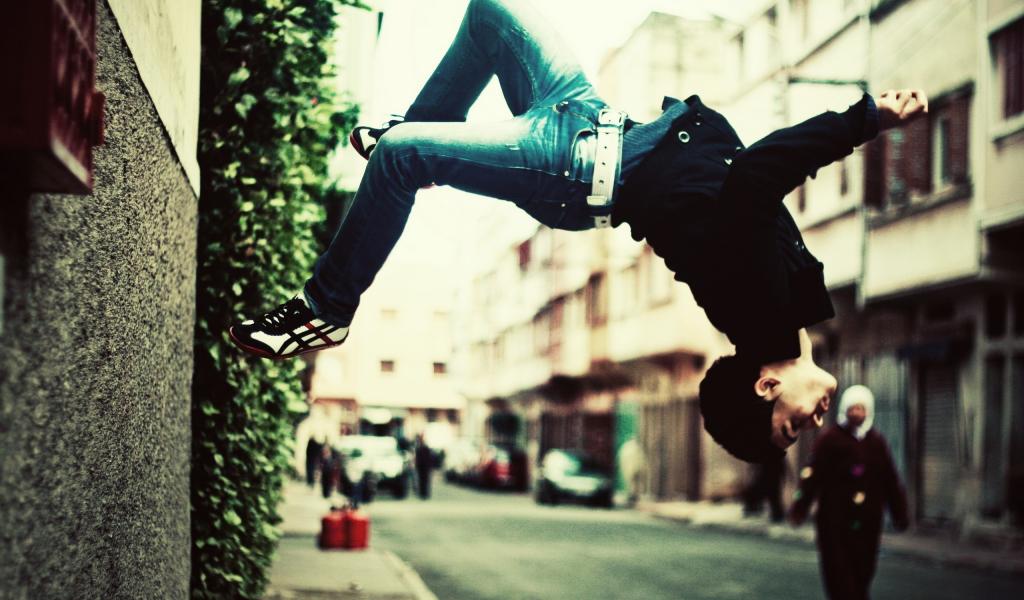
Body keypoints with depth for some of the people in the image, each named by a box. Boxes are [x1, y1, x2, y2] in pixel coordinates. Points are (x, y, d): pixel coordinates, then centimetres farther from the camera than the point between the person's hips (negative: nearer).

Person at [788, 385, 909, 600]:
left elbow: (890, 481, 14)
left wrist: (899, 514, 15)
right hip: (834, 523, -4)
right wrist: (800, 507, -14)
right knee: (840, 576, -7)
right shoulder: (829, 440, -3)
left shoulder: (877, 443, 10)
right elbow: (812, 475, -8)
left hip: (868, 523, 4)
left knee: (862, 574, 7)